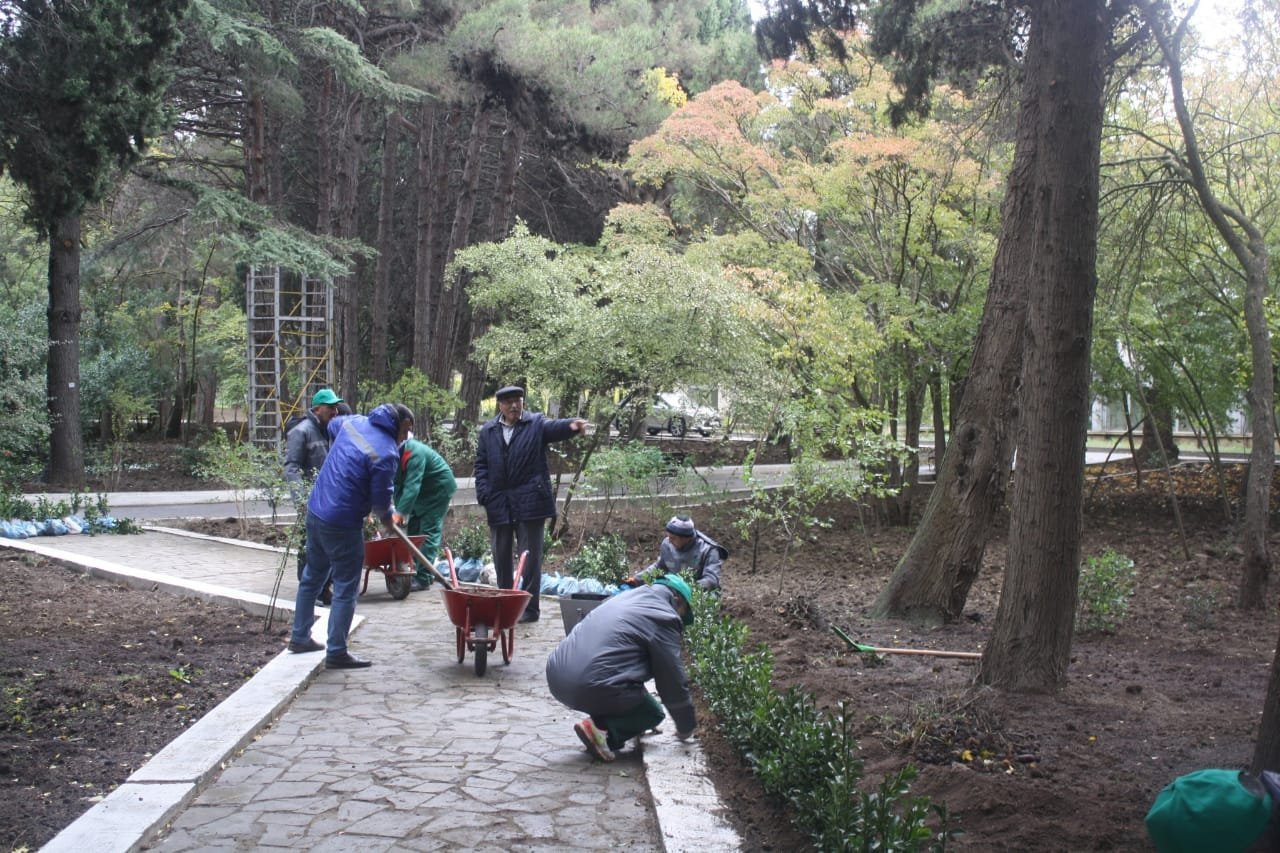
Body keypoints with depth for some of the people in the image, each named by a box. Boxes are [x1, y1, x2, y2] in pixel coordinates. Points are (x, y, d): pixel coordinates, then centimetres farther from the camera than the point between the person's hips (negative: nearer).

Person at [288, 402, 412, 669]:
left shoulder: (354, 421, 4)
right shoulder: (386, 453, -19)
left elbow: (332, 426, 28)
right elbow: (381, 499, -15)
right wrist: (387, 518, 8)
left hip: (315, 510, 9)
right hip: (342, 524, -9)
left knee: (312, 577, 22)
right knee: (346, 589, 3)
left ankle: (299, 637, 35)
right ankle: (336, 653, 8)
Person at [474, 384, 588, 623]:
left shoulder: (536, 424, 0)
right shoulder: (487, 431, 9)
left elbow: (555, 427, -20)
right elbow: (481, 465, 10)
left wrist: (571, 425, -43)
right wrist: (484, 493, -3)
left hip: (530, 502, -3)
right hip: (498, 503, 4)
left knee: (530, 556, 1)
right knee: (501, 556, 12)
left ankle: (529, 607, 7)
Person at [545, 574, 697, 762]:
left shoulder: (625, 598, 23)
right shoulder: (662, 617, -1)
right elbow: (673, 680, 3)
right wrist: (686, 726, 19)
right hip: (591, 688, -8)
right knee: (653, 713, 13)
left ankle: (600, 723, 12)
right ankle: (603, 730, -8)